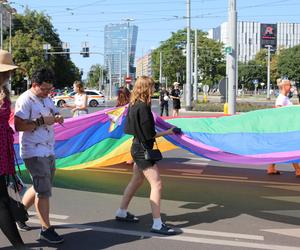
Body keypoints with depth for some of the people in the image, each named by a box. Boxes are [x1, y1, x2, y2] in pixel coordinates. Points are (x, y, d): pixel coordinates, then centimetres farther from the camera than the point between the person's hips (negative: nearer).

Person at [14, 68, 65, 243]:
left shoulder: (47, 98, 12)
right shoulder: (25, 100, -14)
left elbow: (54, 113, 21)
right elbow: (19, 125, -20)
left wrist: (58, 118, -3)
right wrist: (42, 121, -23)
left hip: (48, 150, 9)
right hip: (34, 152, -9)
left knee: (40, 188, 17)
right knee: (44, 190, -5)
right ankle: (46, 229, 5)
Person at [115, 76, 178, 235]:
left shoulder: (134, 105, 8)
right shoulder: (143, 107, -21)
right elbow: (149, 134, -19)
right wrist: (167, 132, -6)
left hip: (138, 149, 10)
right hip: (143, 150, -10)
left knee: (137, 181, 22)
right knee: (157, 184, -8)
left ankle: (122, 213, 34)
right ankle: (157, 224, -4)